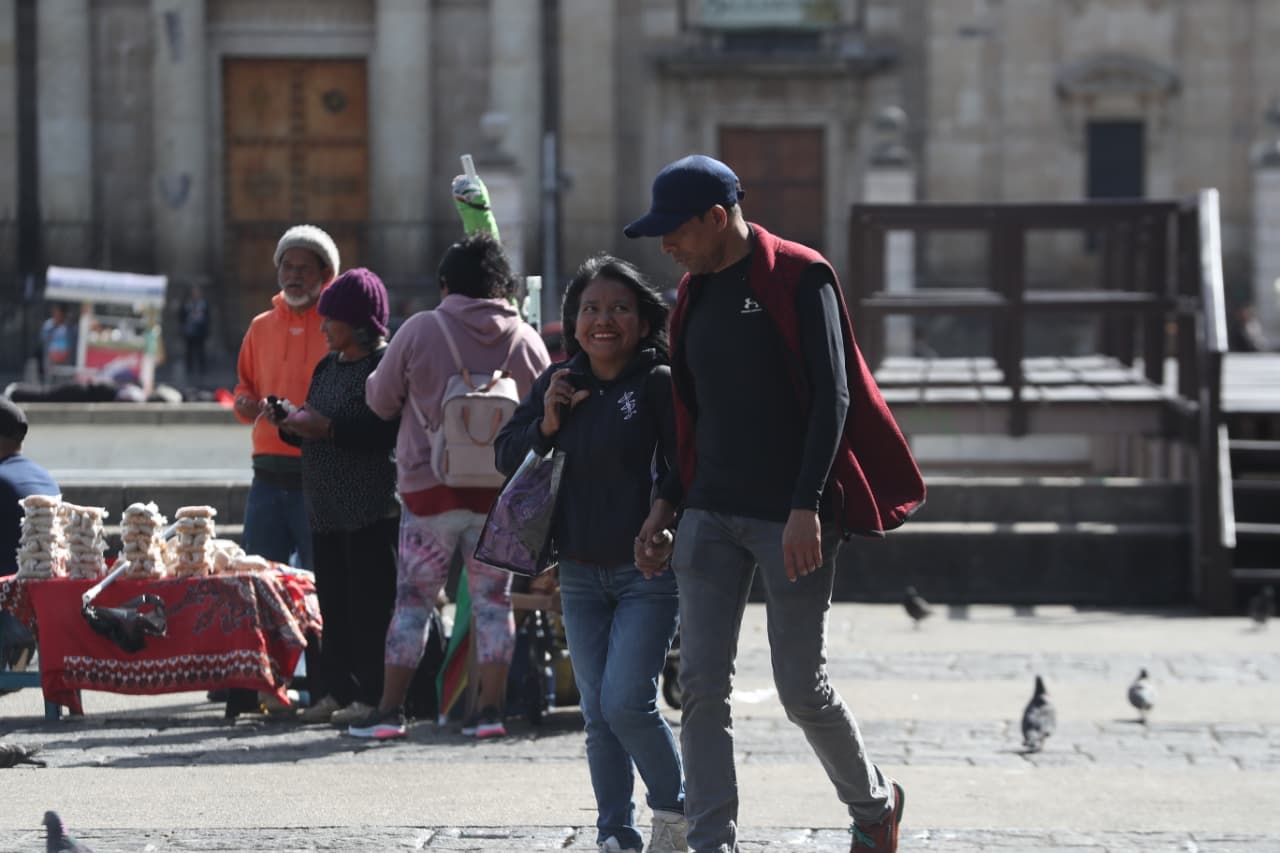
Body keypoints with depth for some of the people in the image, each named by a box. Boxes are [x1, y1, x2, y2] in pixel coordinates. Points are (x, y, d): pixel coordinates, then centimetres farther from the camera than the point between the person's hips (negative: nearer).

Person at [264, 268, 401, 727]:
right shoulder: (328, 366, 18)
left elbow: (387, 431, -20)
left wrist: (328, 427, -21)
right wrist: (288, 423, 5)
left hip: (371, 508, -8)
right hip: (326, 508, 9)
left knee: (369, 600, -7)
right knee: (334, 601, 7)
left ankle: (371, 694, -4)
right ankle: (337, 690, 11)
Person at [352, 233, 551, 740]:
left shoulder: (419, 331, -7)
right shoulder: (525, 340, 1)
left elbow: (380, 401, 2)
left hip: (430, 488, -2)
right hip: (500, 490, 2)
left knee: (413, 600, 4)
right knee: (492, 600, 9)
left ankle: (389, 710, 4)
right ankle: (491, 709, 6)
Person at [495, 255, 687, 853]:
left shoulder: (659, 383, -8)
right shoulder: (558, 383, 8)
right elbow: (506, 456, 10)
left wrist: (660, 515, -27)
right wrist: (548, 423, -7)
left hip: (647, 572, -5)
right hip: (579, 574, 5)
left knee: (627, 703, -13)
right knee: (598, 715, 6)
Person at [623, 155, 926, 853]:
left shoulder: (800, 278, -9)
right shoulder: (695, 291, 12)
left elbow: (831, 398, -13)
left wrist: (806, 507, -21)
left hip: (791, 520, -6)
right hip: (711, 513, 6)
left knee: (801, 689, 1)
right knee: (701, 684, -3)